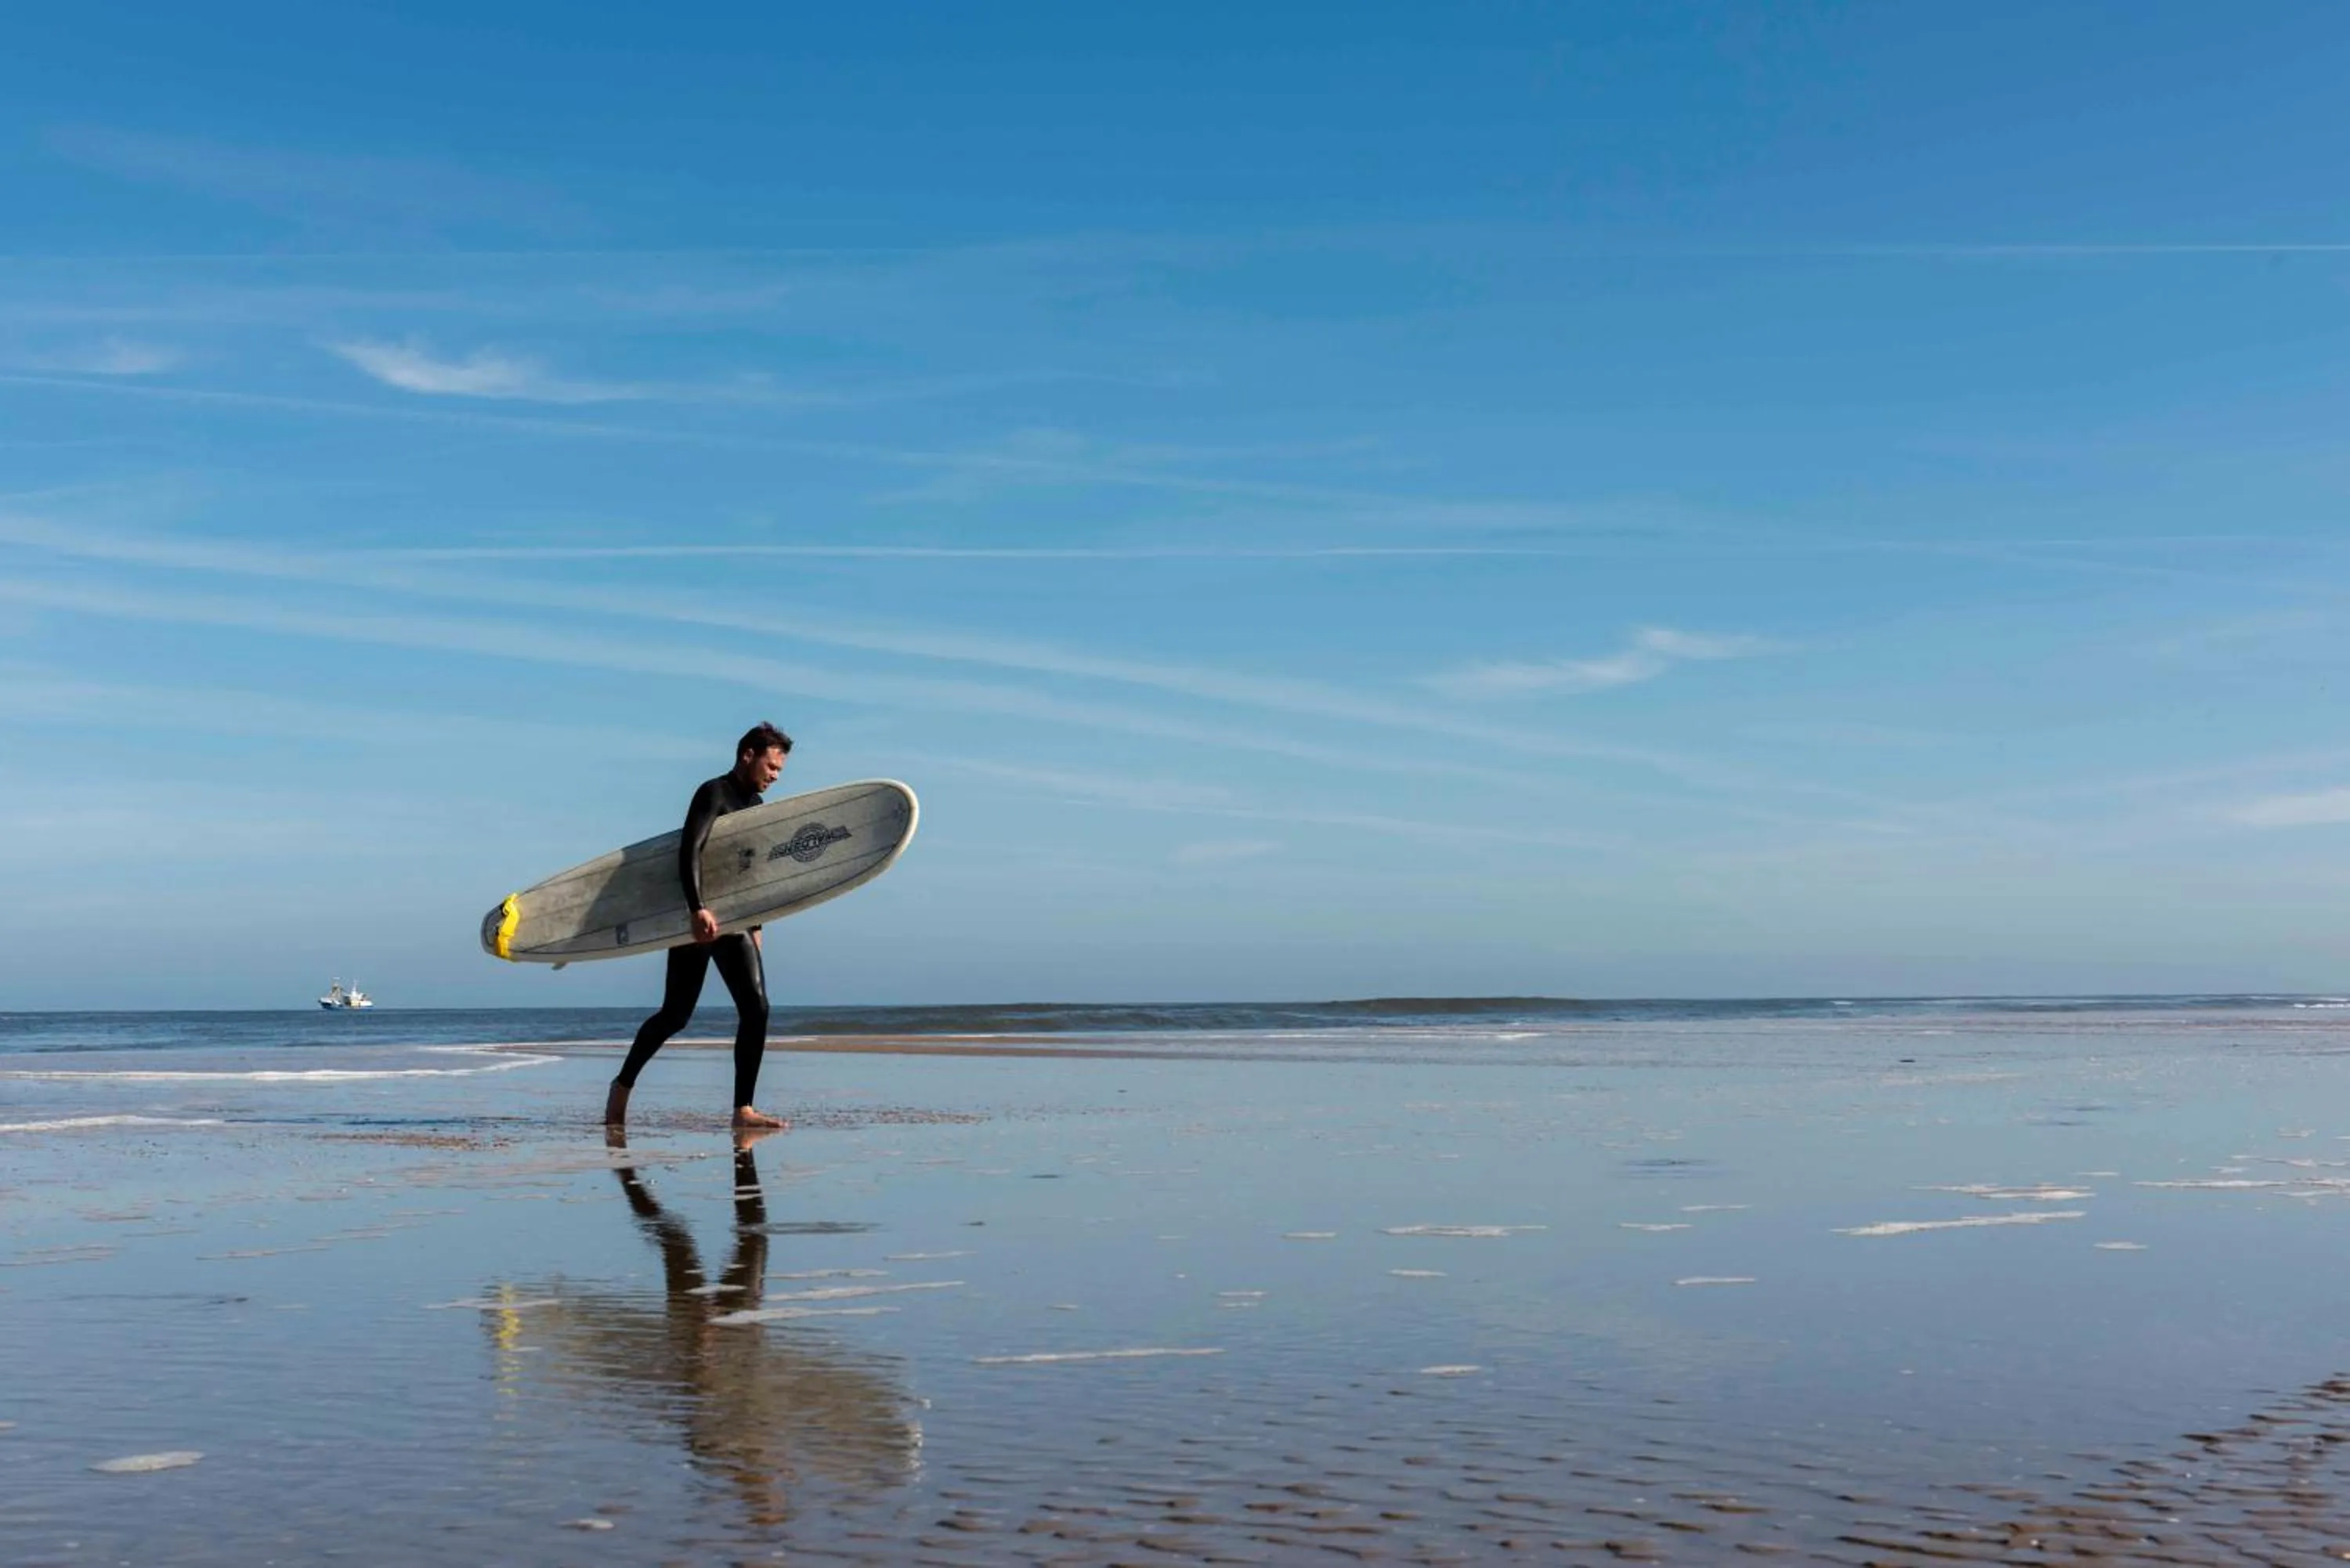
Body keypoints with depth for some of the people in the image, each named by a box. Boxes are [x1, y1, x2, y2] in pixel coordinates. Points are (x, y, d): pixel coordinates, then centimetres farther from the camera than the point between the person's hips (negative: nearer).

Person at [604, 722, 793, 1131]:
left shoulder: (754, 803, 15)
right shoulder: (713, 793, -10)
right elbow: (689, 852, -24)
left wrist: (755, 924, 21)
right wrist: (699, 909, -35)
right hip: (696, 919, -7)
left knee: (756, 1008, -7)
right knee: (676, 1015, 0)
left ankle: (743, 1109, -6)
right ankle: (622, 1086, 22)